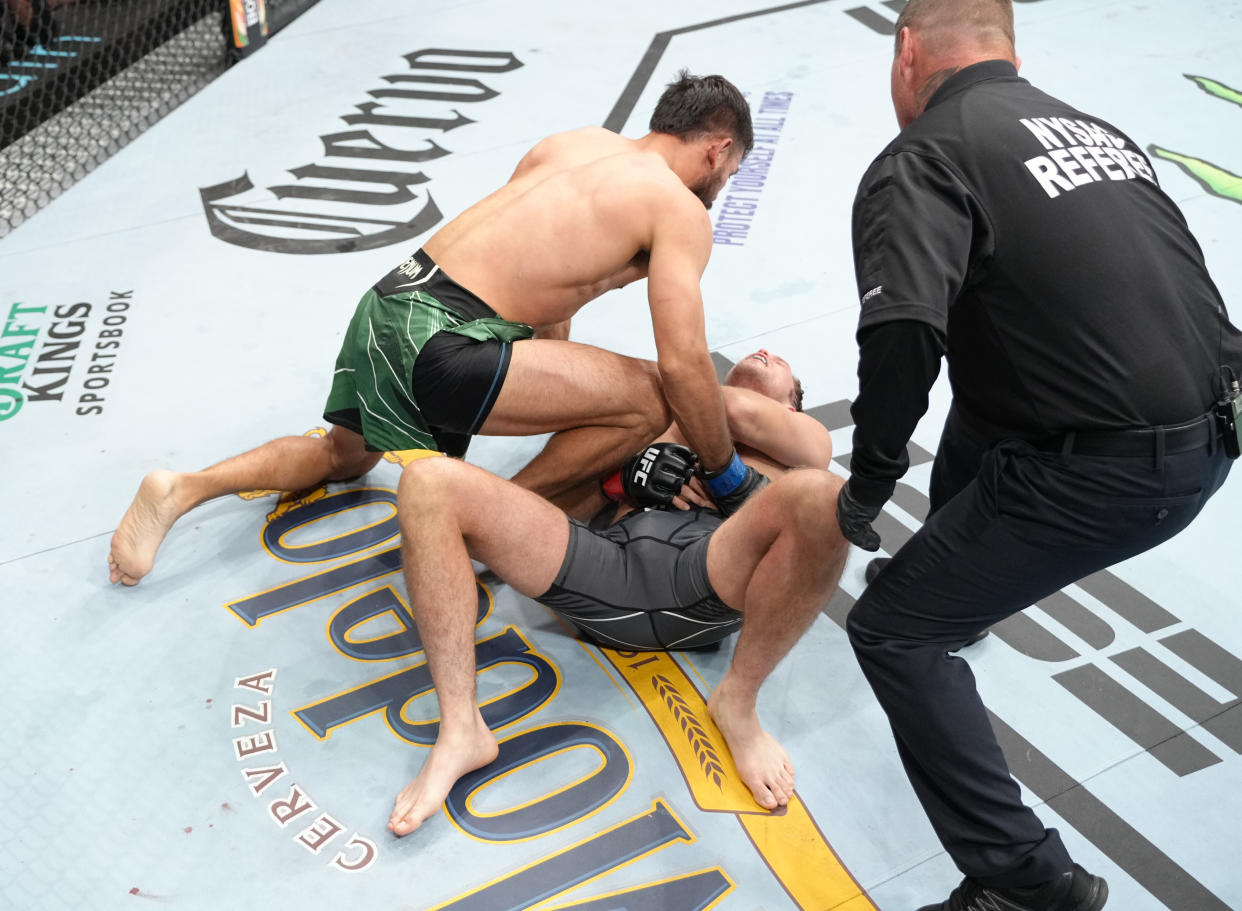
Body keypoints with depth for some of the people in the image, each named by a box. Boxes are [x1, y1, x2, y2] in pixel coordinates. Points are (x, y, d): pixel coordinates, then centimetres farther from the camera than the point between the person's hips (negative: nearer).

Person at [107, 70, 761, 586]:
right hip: (438, 341, -9)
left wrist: (569, 397, 32)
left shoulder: (584, 141, 19)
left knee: (344, 457, 35)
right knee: (647, 399, -9)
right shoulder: (681, 211, -4)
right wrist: (728, 476, 2)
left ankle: (181, 489, 28)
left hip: (388, 302, 9)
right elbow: (683, 364, -13)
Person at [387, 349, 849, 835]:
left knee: (820, 494, -33)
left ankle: (737, 702, -13)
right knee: (429, 481, -13)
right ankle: (460, 730, -22)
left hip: (710, 572, -2)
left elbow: (743, 413, 11)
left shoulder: (808, 438, 33)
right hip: (611, 559, 3)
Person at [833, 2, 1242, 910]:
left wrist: (869, 483, -10)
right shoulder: (1096, 128, 16)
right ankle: (958, 583, 54)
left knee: (892, 632, 4)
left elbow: (903, 334, -27)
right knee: (983, 400, 33)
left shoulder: (922, 159, -8)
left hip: (1107, 468, -9)